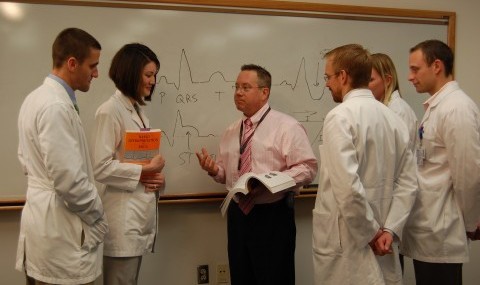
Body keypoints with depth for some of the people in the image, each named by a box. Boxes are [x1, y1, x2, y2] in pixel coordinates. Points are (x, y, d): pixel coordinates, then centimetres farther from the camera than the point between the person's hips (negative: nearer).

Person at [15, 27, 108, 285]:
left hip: (43, 220, 10)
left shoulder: (35, 98, 9)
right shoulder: (56, 106, -21)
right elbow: (69, 180, -25)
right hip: (60, 231, -10)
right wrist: (98, 219, -9)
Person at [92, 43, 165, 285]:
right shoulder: (110, 111, -13)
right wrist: (145, 171, -13)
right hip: (124, 213, -8)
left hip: (142, 210, 8)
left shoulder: (137, 110, 13)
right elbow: (101, 168, -19)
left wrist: (156, 176, 0)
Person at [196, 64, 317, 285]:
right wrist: (214, 169, -4)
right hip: (237, 214, 6)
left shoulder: (286, 126, -7)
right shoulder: (230, 132, 12)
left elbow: (307, 169, -14)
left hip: (273, 216, -6)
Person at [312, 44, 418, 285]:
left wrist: (371, 232, -13)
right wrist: (389, 229, -1)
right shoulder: (393, 118, 6)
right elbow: (408, 182, 4)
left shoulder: (340, 116, -16)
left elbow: (348, 187, -24)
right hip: (381, 242, 7)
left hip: (346, 243, -6)